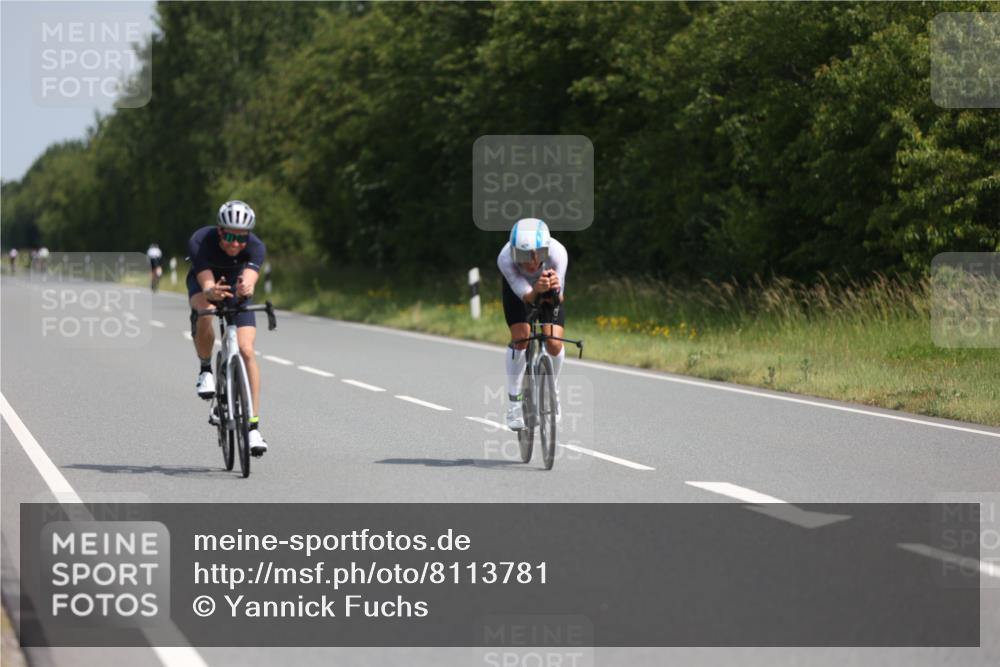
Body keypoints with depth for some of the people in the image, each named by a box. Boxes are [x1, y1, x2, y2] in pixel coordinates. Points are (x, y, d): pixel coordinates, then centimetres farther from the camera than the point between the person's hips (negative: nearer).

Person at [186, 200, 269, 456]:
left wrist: (246, 288, -72)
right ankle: (205, 369, -9)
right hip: (203, 283, -1)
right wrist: (212, 293, -67)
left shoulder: (256, 247, -31)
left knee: (246, 350, -18)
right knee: (205, 314, -37)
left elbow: (249, 279, -48)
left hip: (236, 288, 1)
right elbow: (206, 286, -43)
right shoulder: (200, 242, -34)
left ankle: (254, 425, -14)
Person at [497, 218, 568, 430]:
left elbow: (558, 299, -36)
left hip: (550, 294, 1)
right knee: (520, 338, -20)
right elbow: (526, 296, -39)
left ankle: (553, 392, 17)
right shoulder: (505, 259, -40)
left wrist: (554, 290, -60)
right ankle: (514, 402, -5)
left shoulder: (557, 253, -39)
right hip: (518, 286, -1)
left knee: (554, 344, -13)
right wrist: (537, 290, -62)